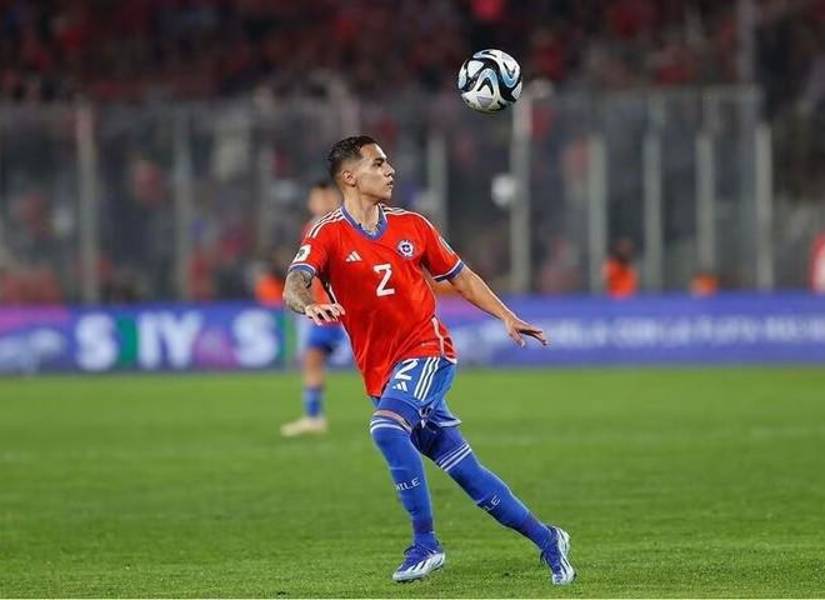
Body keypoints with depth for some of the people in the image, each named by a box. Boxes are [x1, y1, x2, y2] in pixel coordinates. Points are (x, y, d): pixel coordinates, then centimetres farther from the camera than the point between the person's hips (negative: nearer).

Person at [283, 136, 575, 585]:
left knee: (386, 426, -30)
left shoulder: (411, 226, 6)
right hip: (381, 374, 1)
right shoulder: (328, 235, -3)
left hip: (426, 350, -1)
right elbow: (293, 287, -20)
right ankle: (546, 539, 18)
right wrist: (308, 306, -43)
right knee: (465, 471, 2)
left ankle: (425, 544, -25)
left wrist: (507, 318, 9)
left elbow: (460, 276, 18)